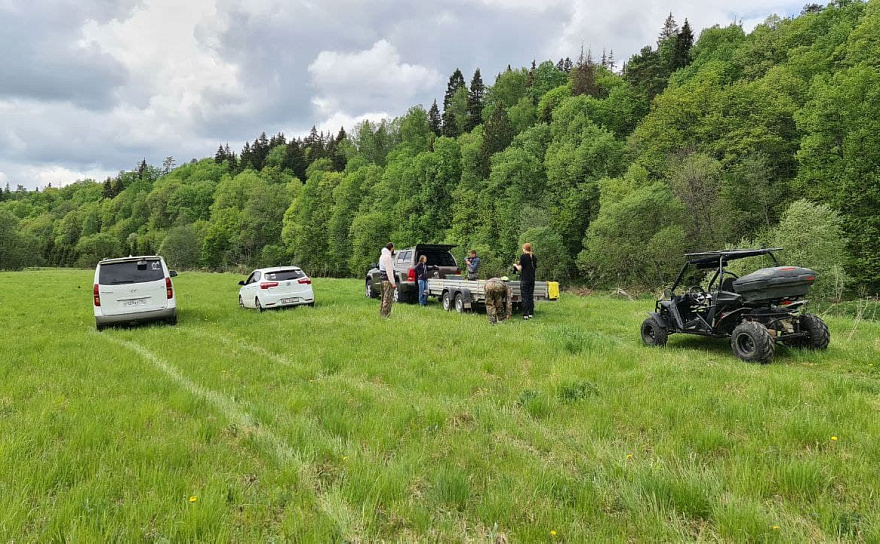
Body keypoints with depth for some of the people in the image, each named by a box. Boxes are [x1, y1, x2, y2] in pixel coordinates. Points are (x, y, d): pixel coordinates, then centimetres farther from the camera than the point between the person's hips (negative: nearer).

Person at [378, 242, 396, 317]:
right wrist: (393, 283, -19)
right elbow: (389, 271, -19)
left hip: (383, 279, 10)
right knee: (388, 298, -7)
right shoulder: (387, 257, -15)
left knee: (384, 298, 17)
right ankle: (386, 315, -7)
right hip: (388, 280, -10)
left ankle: (382, 313, 23)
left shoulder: (382, 256, 18)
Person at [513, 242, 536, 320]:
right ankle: (531, 314, 12)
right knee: (531, 296, 11)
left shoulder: (523, 256, -10)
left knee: (525, 297, -2)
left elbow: (520, 268, -12)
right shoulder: (533, 257, 7)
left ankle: (525, 315, -3)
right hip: (532, 279, 5)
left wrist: (515, 265, 10)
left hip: (524, 279, -5)